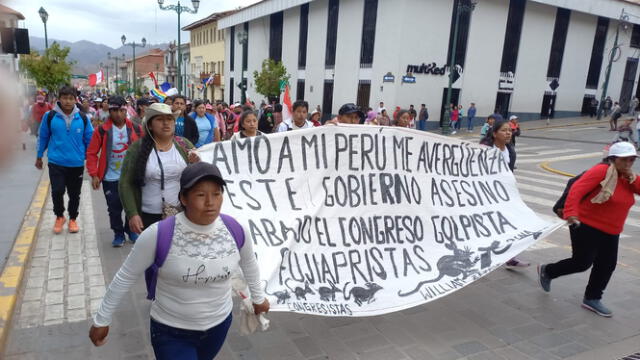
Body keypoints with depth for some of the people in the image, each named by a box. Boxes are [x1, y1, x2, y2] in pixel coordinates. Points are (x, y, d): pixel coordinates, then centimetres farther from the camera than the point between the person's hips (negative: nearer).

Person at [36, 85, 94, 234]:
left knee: (74, 194, 11)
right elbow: (43, 137, 6)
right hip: (56, 162, -1)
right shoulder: (50, 116, -4)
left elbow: (89, 140, 4)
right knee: (57, 191, -8)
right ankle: (59, 216, 19)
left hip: (77, 164, 1)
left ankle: (73, 219, 31)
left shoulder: (83, 118, -2)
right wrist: (39, 156, 12)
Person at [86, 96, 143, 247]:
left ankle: (131, 230, 31)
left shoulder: (136, 129, -2)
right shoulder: (102, 130, -5)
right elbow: (92, 153, -2)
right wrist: (94, 175, -8)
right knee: (114, 209, 5)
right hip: (110, 178, -1)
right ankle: (118, 234, 24)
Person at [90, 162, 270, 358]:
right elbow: (125, 277, -11)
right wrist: (102, 320, -1)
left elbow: (249, 264, 4)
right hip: (171, 332, -3)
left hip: (219, 324, 4)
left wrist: (258, 297, 18)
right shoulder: (158, 235, -26)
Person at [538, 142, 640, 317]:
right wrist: (571, 214, -37)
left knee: (607, 265, 9)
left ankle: (592, 299, 25)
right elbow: (576, 190, -27)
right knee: (582, 263, -3)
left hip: (610, 232, 8)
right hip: (587, 226, -8)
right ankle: (547, 271, 21)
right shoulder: (602, 170, -17)